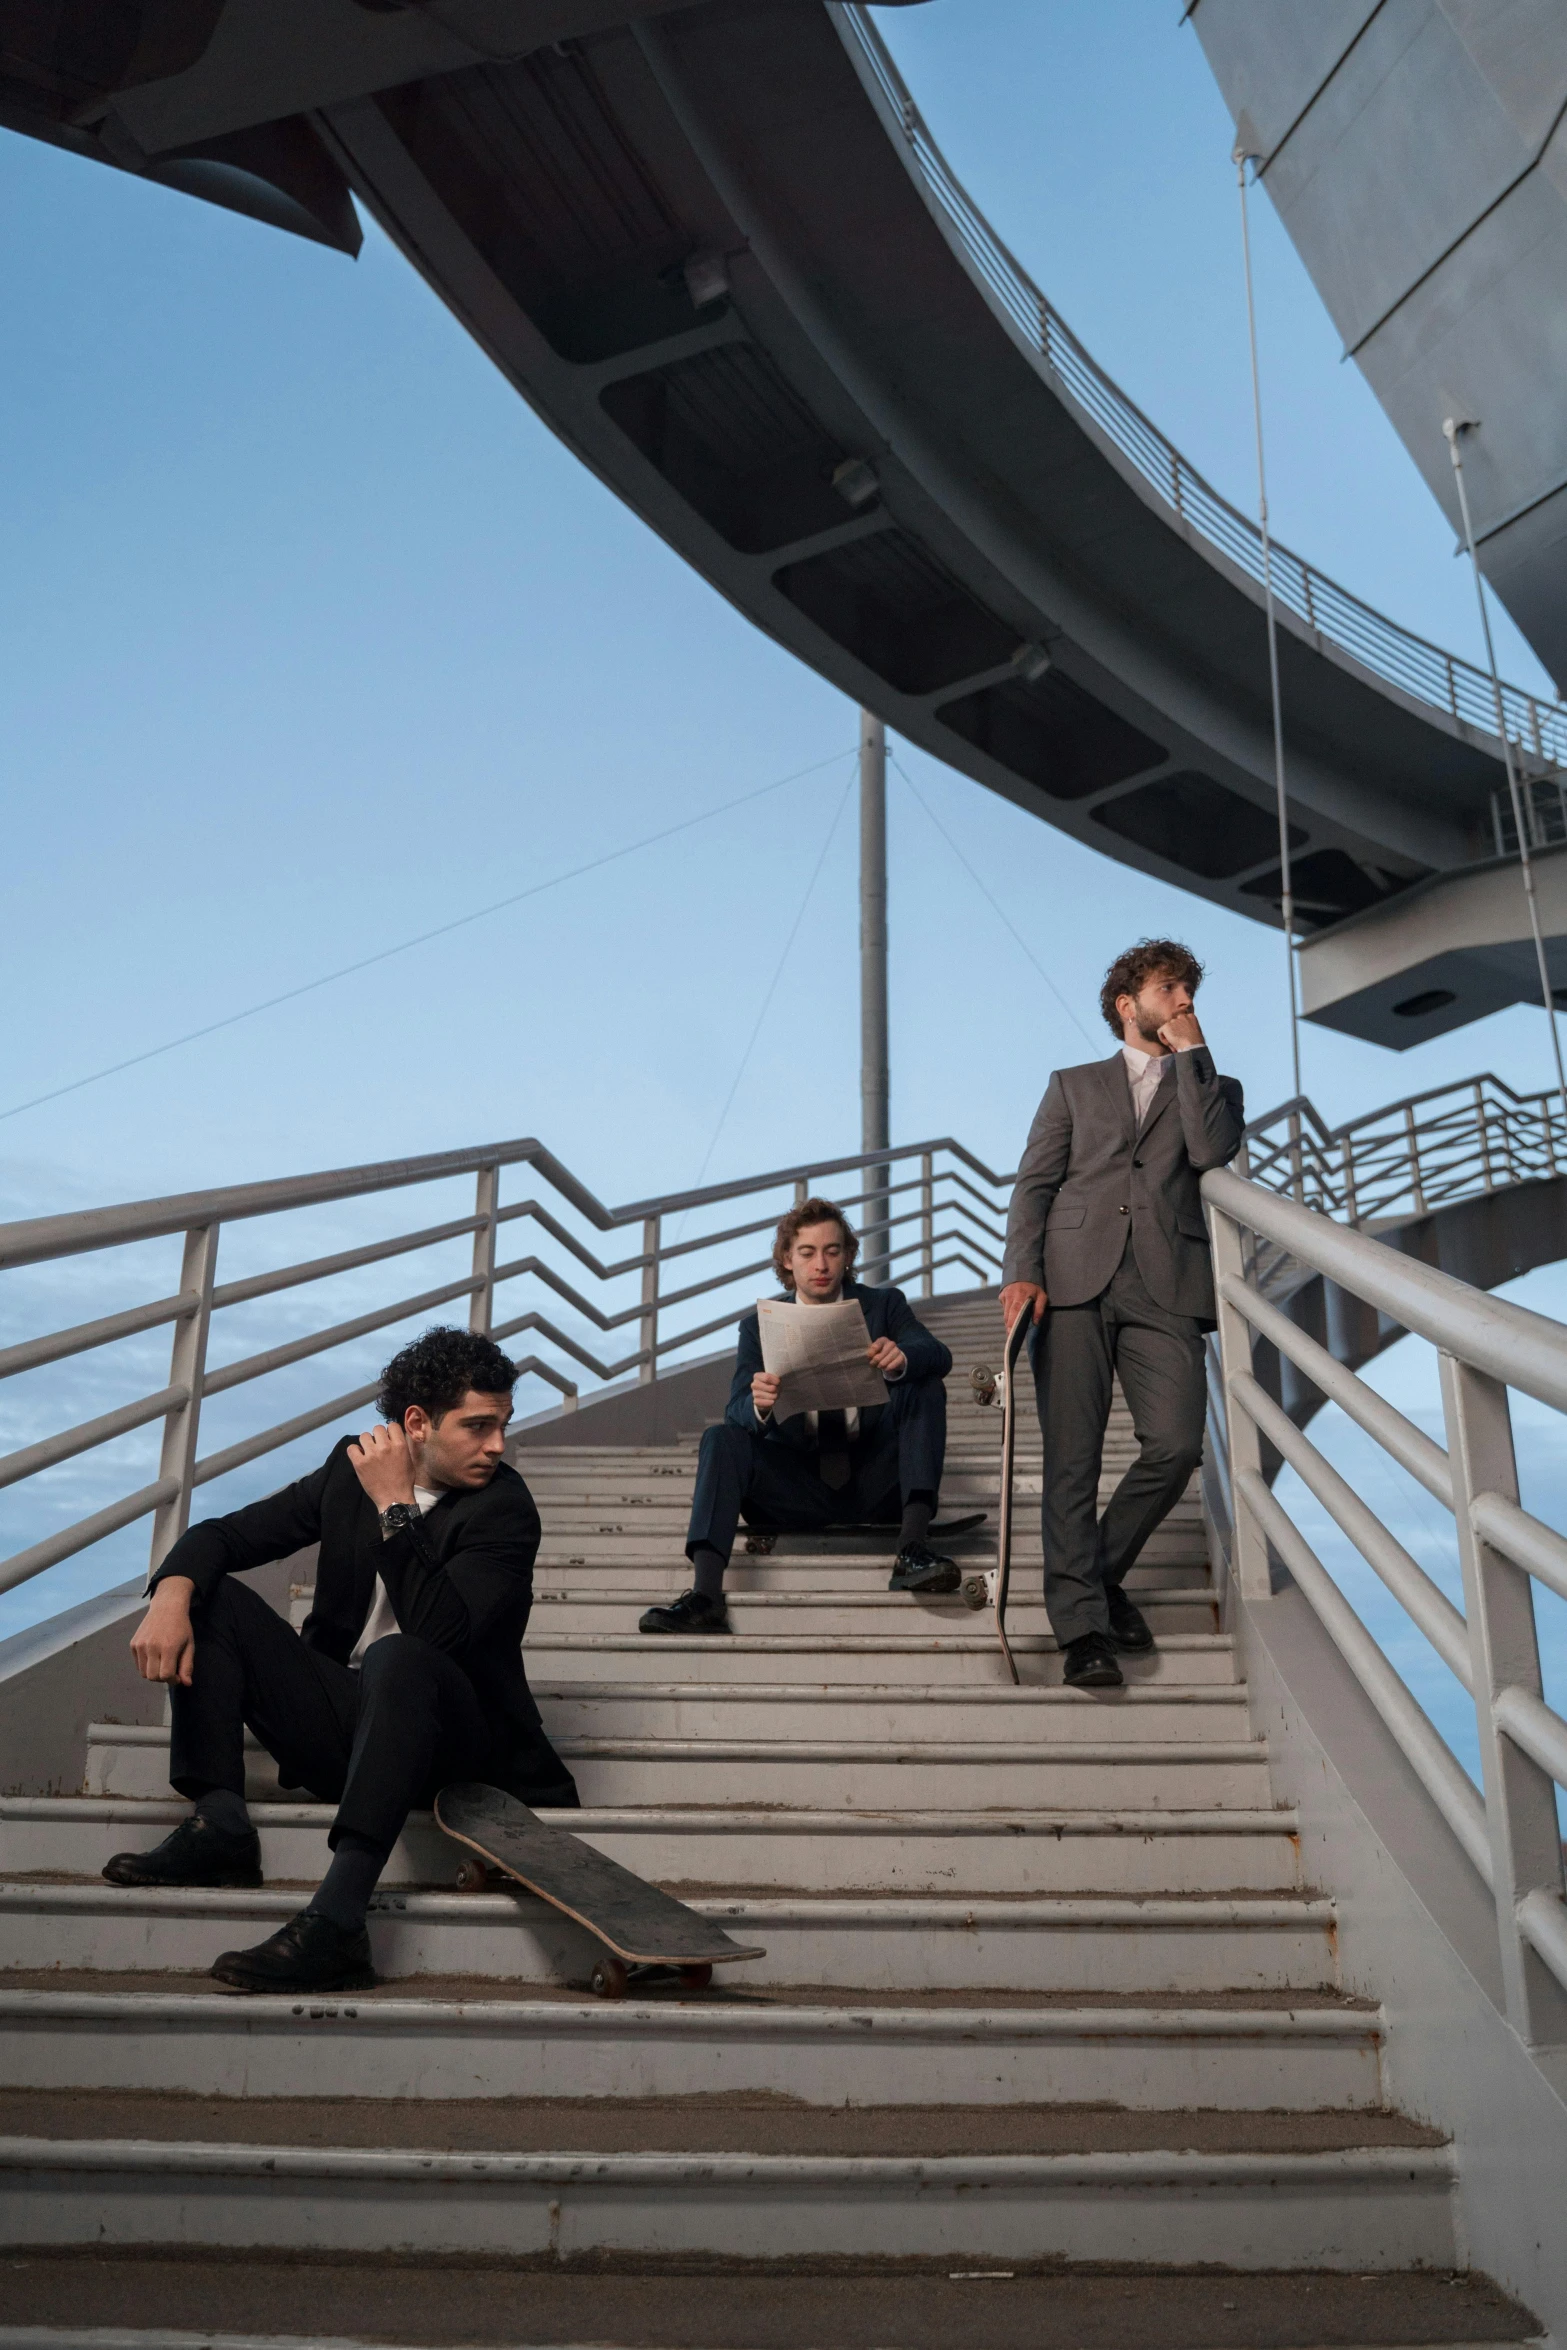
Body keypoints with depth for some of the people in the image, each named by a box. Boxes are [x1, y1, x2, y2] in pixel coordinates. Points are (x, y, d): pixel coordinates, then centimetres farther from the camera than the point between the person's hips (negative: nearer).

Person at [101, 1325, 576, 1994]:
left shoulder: (505, 1508, -11)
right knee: (210, 1596, -4)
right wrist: (171, 1594, -16)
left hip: (449, 1736, -6)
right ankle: (219, 1826, -15)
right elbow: (223, 1535, 6)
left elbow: (437, 1630, -26)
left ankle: (335, 1921, -45)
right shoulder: (351, 1468, 4)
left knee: (397, 1657, -38)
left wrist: (396, 1507, -22)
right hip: (340, 1722, 6)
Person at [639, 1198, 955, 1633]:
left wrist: (902, 1358, -38)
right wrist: (758, 1404, -34)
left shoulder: (884, 1305, 5)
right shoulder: (760, 1326, 5)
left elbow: (937, 1355, -13)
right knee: (721, 1438, -23)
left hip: (873, 1481, 0)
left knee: (926, 1389, -20)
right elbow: (737, 1410, -8)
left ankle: (912, 1549, -30)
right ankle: (704, 1595, -37)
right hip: (799, 1486, 0)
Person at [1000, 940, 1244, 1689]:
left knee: (1175, 1445, -13)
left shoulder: (1213, 1088, 23)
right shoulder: (1073, 1086, 22)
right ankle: (1082, 1626, 0)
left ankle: (1101, 1573, 11)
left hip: (1163, 1289, 1)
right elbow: (1033, 1185, 11)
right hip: (1074, 1283, 0)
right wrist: (1021, 1273, -5)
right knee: (1072, 1459, -6)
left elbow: (1213, 1150, -1)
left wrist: (1191, 1051, 4)